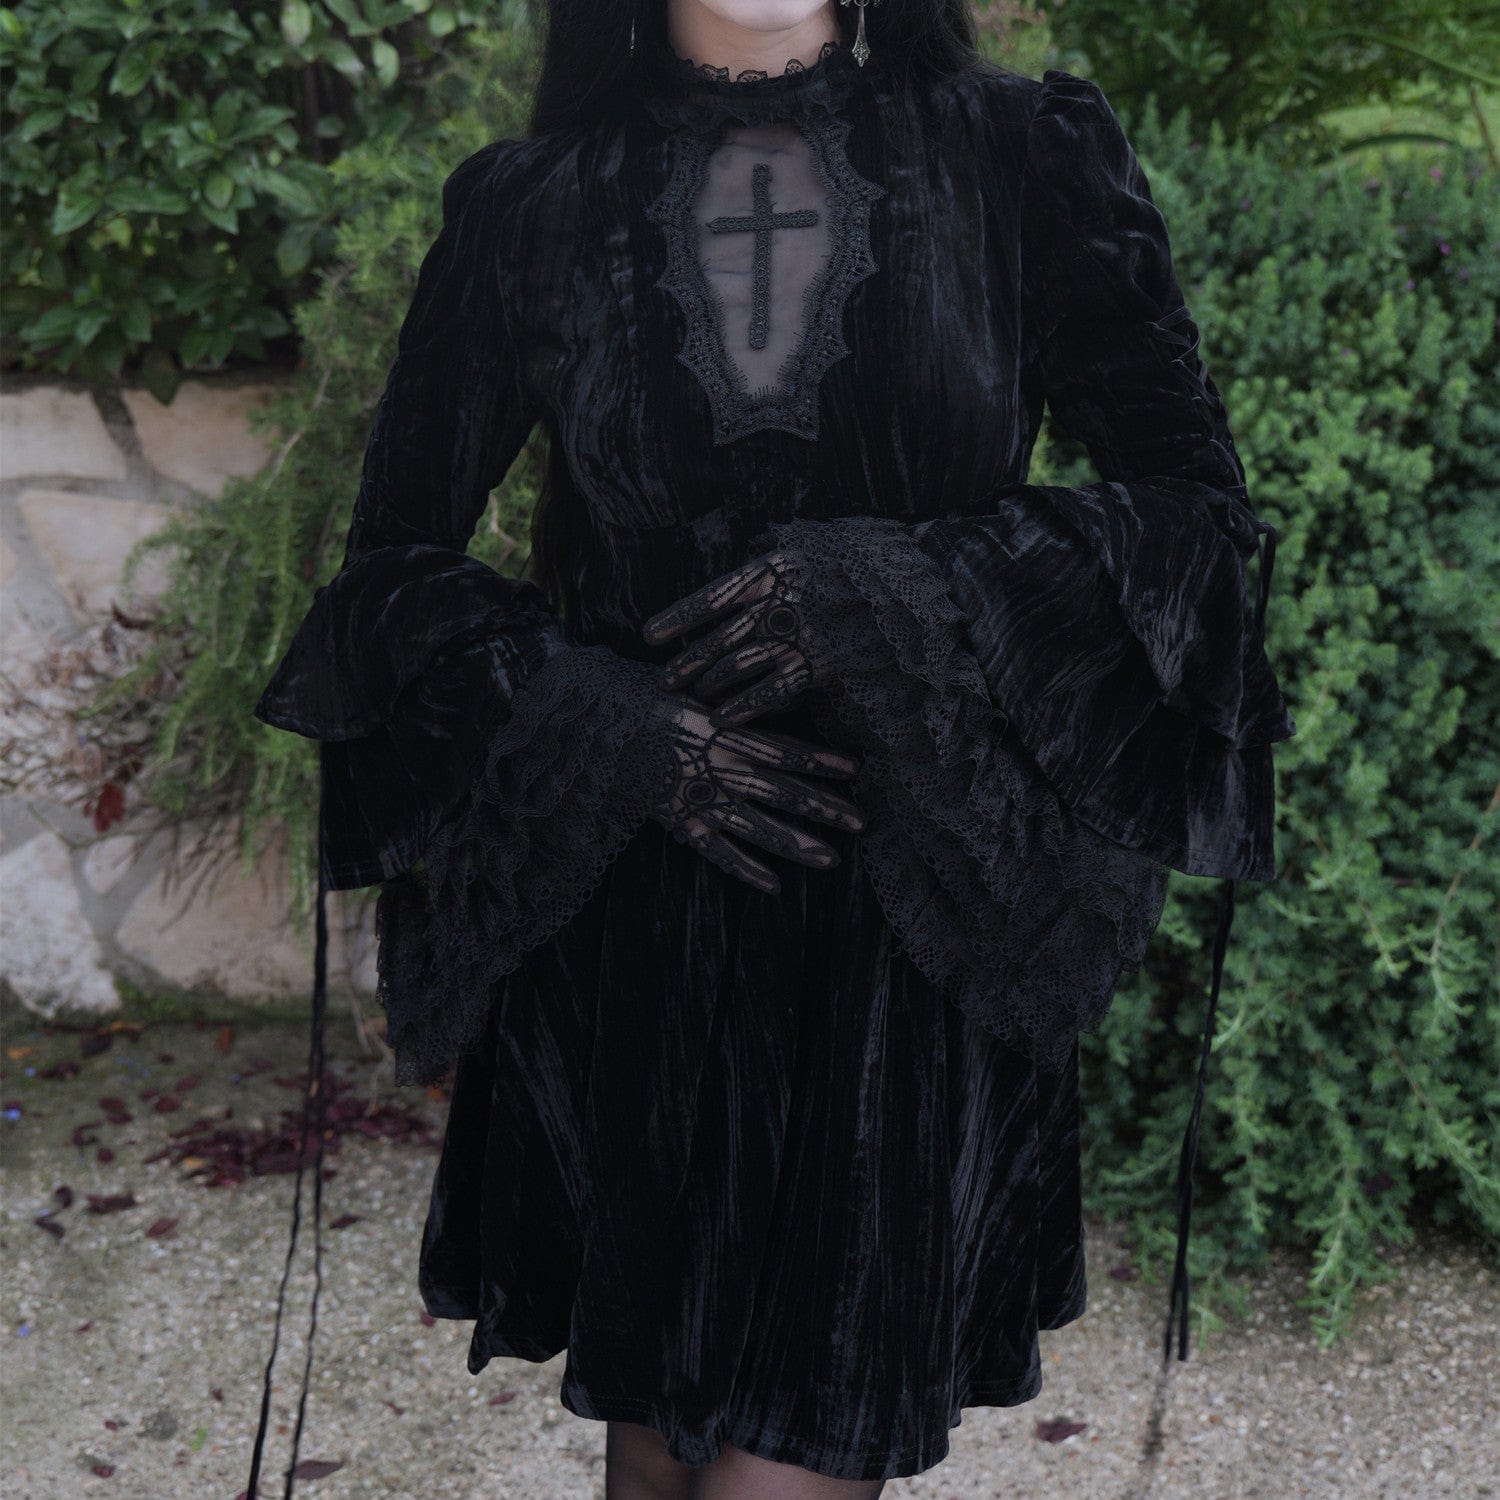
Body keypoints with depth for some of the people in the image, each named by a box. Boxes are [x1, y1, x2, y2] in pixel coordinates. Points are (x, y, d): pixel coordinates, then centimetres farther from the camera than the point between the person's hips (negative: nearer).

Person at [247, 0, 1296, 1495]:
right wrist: (609, 722, -9)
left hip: (921, 932, -1)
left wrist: (893, 590, -14)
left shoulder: (1024, 163, 2)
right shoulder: (530, 208, 4)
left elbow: (1201, 502, 1)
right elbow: (393, 563, 8)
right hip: (620, 911, 2)